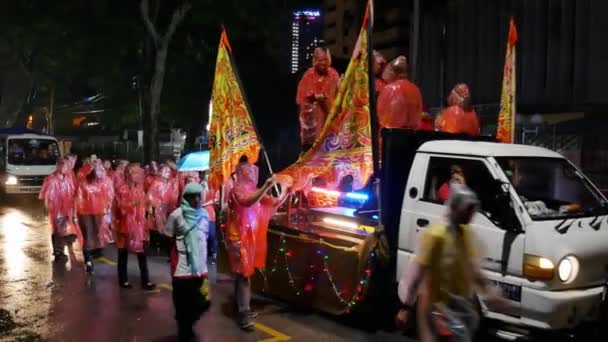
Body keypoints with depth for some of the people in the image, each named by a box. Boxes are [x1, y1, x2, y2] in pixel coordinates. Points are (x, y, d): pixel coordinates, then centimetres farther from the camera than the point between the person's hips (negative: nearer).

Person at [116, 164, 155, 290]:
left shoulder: (140, 188, 9)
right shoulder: (123, 189, -9)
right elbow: (122, 208, -15)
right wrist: (133, 203, -31)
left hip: (139, 225, 5)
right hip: (127, 225, -5)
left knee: (141, 253, 2)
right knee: (123, 253, 7)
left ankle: (145, 281, 6)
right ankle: (123, 280, 16)